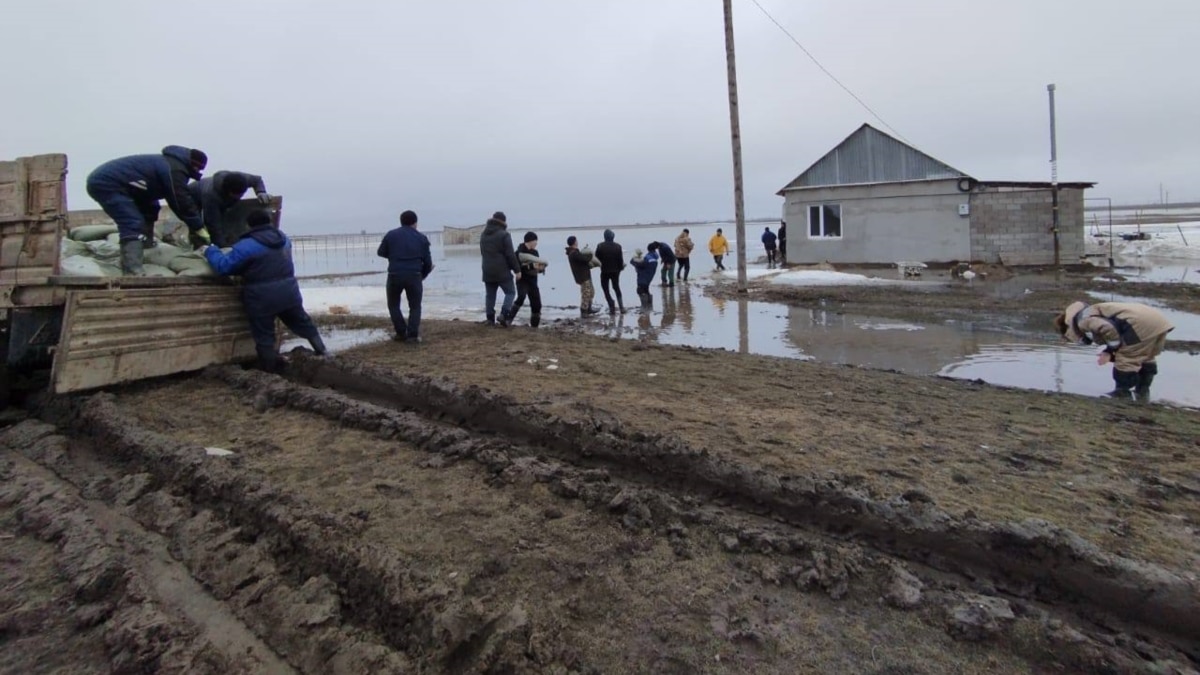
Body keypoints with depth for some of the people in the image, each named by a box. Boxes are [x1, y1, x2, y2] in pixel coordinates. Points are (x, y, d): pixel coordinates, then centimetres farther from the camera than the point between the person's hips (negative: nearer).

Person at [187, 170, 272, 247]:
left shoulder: (241, 178, -37)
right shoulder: (210, 195, -52)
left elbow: (257, 180, -12)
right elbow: (213, 225, -48)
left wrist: (261, 192, -34)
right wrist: (223, 246, -51)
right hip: (194, 201, -6)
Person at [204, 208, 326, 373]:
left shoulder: (246, 245, -13)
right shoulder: (283, 239, 9)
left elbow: (224, 266, -11)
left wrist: (210, 251, 6)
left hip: (262, 298, -5)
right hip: (289, 291, 6)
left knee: (264, 334, 8)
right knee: (302, 322, 21)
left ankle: (271, 367, 16)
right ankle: (321, 352, 24)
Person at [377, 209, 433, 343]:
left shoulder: (391, 235, 7)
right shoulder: (422, 238, 7)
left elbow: (381, 252, 16)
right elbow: (428, 262, 7)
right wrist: (423, 275, 24)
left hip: (395, 275, 0)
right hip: (414, 276, 0)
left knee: (393, 305, 19)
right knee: (415, 306, 13)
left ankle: (401, 333, 14)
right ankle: (413, 335, 3)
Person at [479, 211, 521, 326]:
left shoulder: (483, 235, 12)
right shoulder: (504, 235, -12)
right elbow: (510, 255, -13)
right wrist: (517, 270, -8)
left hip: (487, 272, 6)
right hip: (502, 271, -6)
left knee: (490, 295, 11)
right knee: (510, 292, 3)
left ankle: (490, 319, 10)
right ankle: (504, 314, -14)